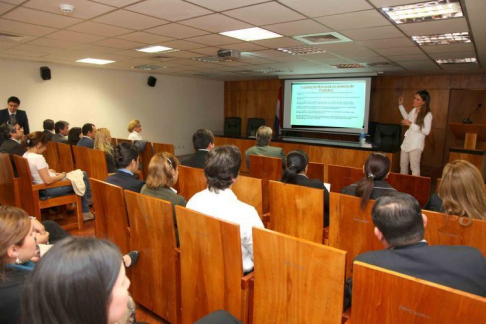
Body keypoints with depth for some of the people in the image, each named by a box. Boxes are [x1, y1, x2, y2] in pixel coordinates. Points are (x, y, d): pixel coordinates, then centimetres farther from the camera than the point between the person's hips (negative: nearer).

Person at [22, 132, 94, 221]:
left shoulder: (26, 155, 3)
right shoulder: (38, 158, -27)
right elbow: (48, 181, -27)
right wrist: (60, 176, -10)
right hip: (50, 188, -10)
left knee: (83, 174, 16)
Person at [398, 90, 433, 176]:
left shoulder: (427, 115, -12)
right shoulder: (414, 110, 10)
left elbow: (426, 131, -17)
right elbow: (407, 118, 32)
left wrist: (411, 124, -19)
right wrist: (401, 105, 27)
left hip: (416, 144, -7)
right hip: (407, 141, 7)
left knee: (414, 167, -11)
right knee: (403, 166, 11)